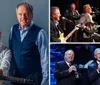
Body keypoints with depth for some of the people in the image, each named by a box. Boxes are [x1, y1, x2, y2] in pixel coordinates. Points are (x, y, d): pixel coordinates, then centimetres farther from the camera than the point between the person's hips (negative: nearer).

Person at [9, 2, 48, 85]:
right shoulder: (13, 29, 1)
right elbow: (10, 51, 7)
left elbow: (45, 59, -13)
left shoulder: (39, 33, -15)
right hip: (15, 77, 5)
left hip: (33, 78, -4)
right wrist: (10, 72, 7)